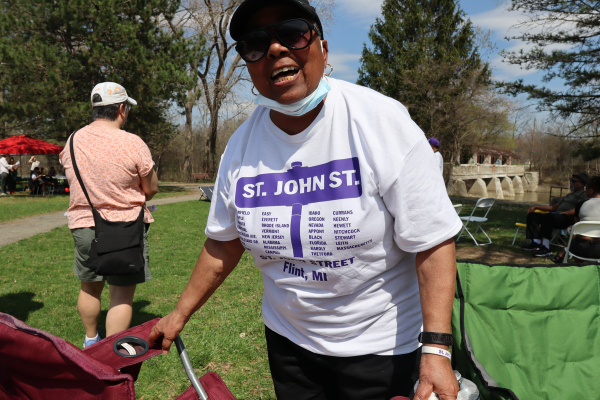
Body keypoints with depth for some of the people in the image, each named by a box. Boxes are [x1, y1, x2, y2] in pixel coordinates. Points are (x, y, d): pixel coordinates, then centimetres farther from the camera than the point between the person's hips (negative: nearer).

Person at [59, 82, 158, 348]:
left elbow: (75, 182, 13)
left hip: (82, 225, 6)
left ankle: (90, 341, 41)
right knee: (122, 293, 5)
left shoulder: (72, 142, 0)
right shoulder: (133, 144, -16)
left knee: (89, 287, 22)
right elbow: (152, 189, -7)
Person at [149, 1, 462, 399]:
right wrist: (180, 315, 12)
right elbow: (223, 244, 6)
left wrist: (436, 350, -24)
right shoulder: (242, 145, -6)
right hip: (287, 337, 4)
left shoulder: (382, 121, -19)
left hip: (378, 343, -3)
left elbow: (433, 241, -19)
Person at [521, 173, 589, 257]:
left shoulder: (584, 195, 6)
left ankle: (546, 247, -40)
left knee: (548, 217, -39)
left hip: (569, 218, -9)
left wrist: (565, 213, -25)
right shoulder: (569, 195, 35)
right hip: (556, 215, 9)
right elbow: (554, 208, 33)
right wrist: (536, 207, 25)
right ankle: (536, 242, -19)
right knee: (532, 215, -4)